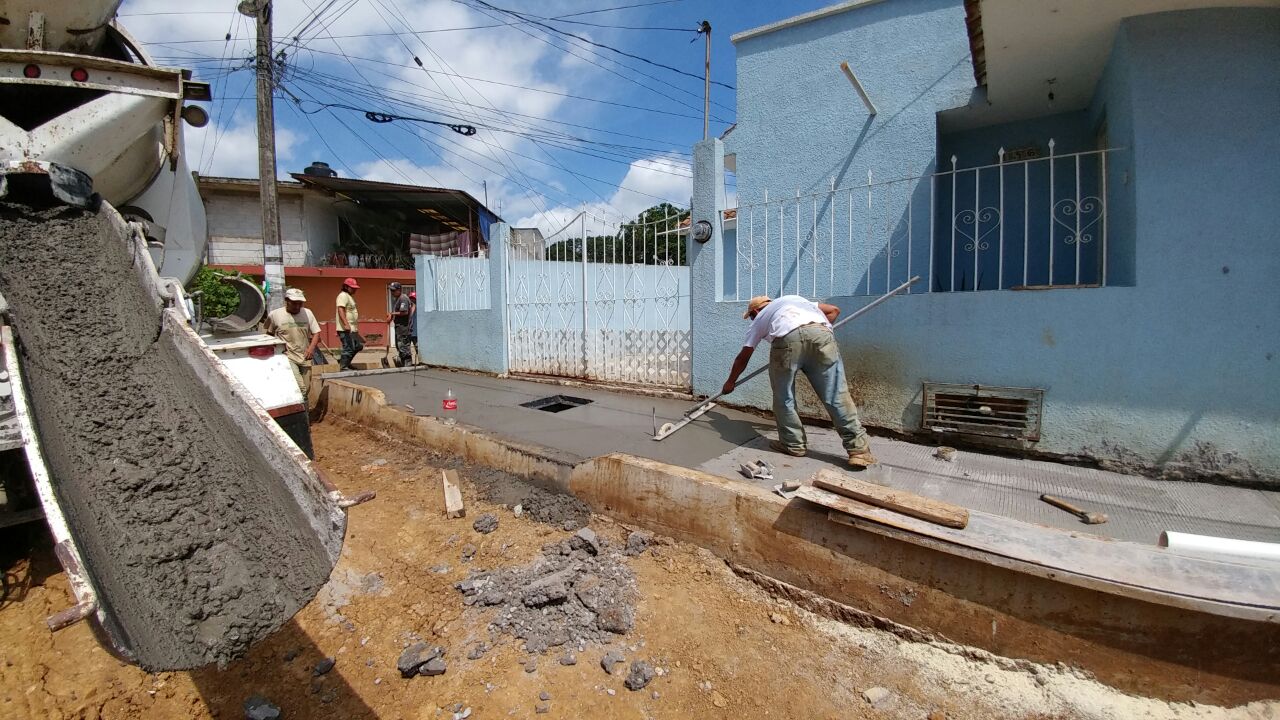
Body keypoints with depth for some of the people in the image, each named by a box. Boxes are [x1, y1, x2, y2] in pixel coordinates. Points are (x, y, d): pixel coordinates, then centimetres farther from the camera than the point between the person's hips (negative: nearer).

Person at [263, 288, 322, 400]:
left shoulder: (307, 313, 2)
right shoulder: (274, 315, -4)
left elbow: (316, 332, 4)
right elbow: (269, 334, 11)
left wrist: (311, 347, -11)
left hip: (305, 357, 4)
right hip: (287, 357, -3)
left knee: (306, 389, 9)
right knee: (299, 389, -19)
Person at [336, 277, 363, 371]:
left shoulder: (350, 296, 22)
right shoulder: (343, 295, -10)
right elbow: (340, 310, -22)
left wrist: (356, 327, 28)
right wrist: (346, 324, -31)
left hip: (352, 329, 10)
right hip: (346, 329, -10)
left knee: (358, 346, 14)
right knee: (348, 348, -9)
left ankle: (343, 360, 23)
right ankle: (343, 367, -2)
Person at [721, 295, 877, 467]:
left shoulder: (759, 319, 35)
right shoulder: (793, 299, 43)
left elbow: (742, 358, 40)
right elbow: (834, 310, 38)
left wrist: (730, 382, 53)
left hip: (787, 338, -2)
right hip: (821, 333, 3)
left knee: (783, 397, 16)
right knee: (836, 395, 5)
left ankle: (793, 444, 23)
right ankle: (859, 449, 4)